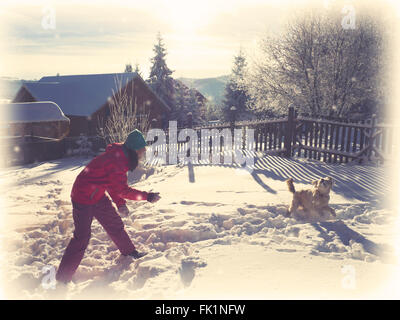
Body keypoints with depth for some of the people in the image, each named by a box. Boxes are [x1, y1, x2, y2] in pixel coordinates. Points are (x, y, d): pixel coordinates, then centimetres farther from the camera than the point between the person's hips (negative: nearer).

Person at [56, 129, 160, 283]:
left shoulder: (120, 156, 1)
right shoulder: (115, 161, -29)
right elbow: (123, 190, -26)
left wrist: (120, 203, 5)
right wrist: (147, 196, -19)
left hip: (97, 196, 9)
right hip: (83, 199, -9)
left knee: (115, 224, 19)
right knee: (81, 237, -7)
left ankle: (129, 251, 41)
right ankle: (62, 278, 3)